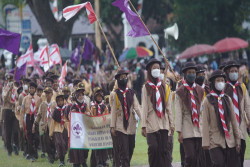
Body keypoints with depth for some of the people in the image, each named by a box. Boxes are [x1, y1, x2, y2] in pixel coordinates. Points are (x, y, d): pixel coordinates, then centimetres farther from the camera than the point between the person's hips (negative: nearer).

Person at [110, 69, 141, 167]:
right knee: (124, 151, -10)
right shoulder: (115, 94, 2)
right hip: (120, 126, -3)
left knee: (131, 149, 10)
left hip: (131, 126, 3)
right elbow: (113, 111, 1)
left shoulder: (131, 93, 8)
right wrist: (112, 126, -2)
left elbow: (137, 107, 0)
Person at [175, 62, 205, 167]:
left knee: (201, 159, 2)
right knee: (190, 158, -9)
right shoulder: (180, 91, 0)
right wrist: (179, 131, -7)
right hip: (187, 130, -4)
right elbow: (178, 112, -2)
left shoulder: (200, 90, 12)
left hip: (200, 129, 4)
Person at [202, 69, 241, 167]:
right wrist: (205, 142, -10)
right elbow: (205, 122, -5)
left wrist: (238, 140, 9)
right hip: (215, 141, -4)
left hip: (229, 140, 4)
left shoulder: (227, 99, 10)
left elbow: (233, 120, 13)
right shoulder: (208, 100, -2)